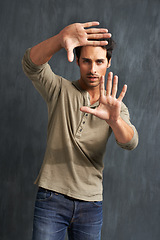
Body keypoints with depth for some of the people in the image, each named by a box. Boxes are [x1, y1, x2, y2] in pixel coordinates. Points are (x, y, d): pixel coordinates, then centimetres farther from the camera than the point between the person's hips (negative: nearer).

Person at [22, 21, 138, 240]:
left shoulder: (115, 106, 4)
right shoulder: (59, 90, -1)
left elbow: (130, 143, -14)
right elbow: (31, 64, -21)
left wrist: (114, 120, -37)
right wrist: (61, 39, -41)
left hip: (91, 204, 2)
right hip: (52, 198, -2)